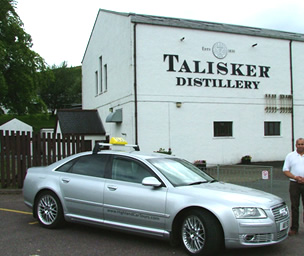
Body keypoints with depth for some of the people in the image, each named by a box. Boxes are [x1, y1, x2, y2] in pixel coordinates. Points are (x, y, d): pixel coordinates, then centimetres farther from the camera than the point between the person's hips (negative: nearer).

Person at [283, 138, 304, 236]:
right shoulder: (290, 156, 6)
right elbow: (286, 170, 3)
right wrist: (295, 177, -12)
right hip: (294, 184, 0)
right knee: (294, 206, 4)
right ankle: (294, 228, 11)